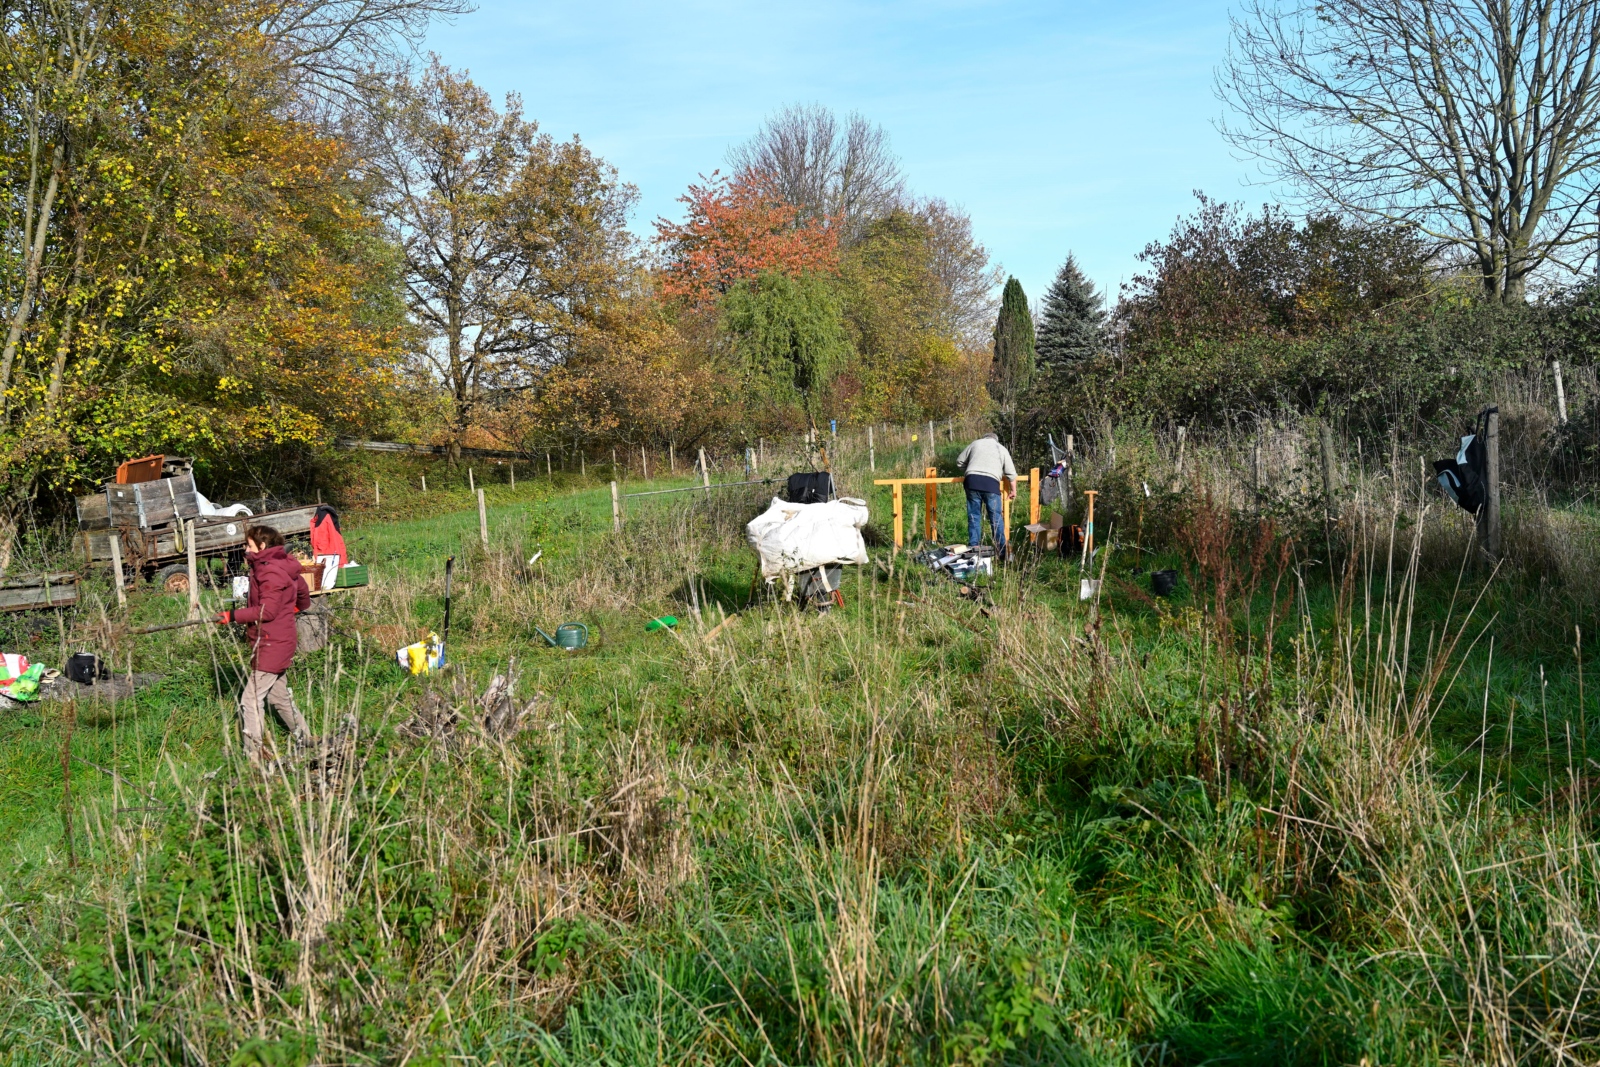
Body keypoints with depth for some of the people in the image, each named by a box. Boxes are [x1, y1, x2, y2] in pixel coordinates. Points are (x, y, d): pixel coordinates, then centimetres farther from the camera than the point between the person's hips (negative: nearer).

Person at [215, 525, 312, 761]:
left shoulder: (271, 572, -19)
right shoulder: (284, 567, 12)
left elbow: (266, 611, -25)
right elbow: (302, 590, 27)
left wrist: (233, 616, -20)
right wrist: (299, 606, 45)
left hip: (271, 643, -11)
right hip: (279, 642, 11)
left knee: (251, 699, -10)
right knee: (278, 695, 20)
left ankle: (252, 756, -9)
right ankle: (305, 738, 29)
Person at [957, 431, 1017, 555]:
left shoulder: (975, 443, 22)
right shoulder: (1002, 449, 20)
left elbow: (959, 461, 24)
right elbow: (1011, 473, 16)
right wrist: (1013, 490, 27)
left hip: (972, 481, 1)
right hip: (991, 483, -1)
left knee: (973, 516, 8)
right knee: (996, 518, 3)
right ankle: (1002, 550, 2)